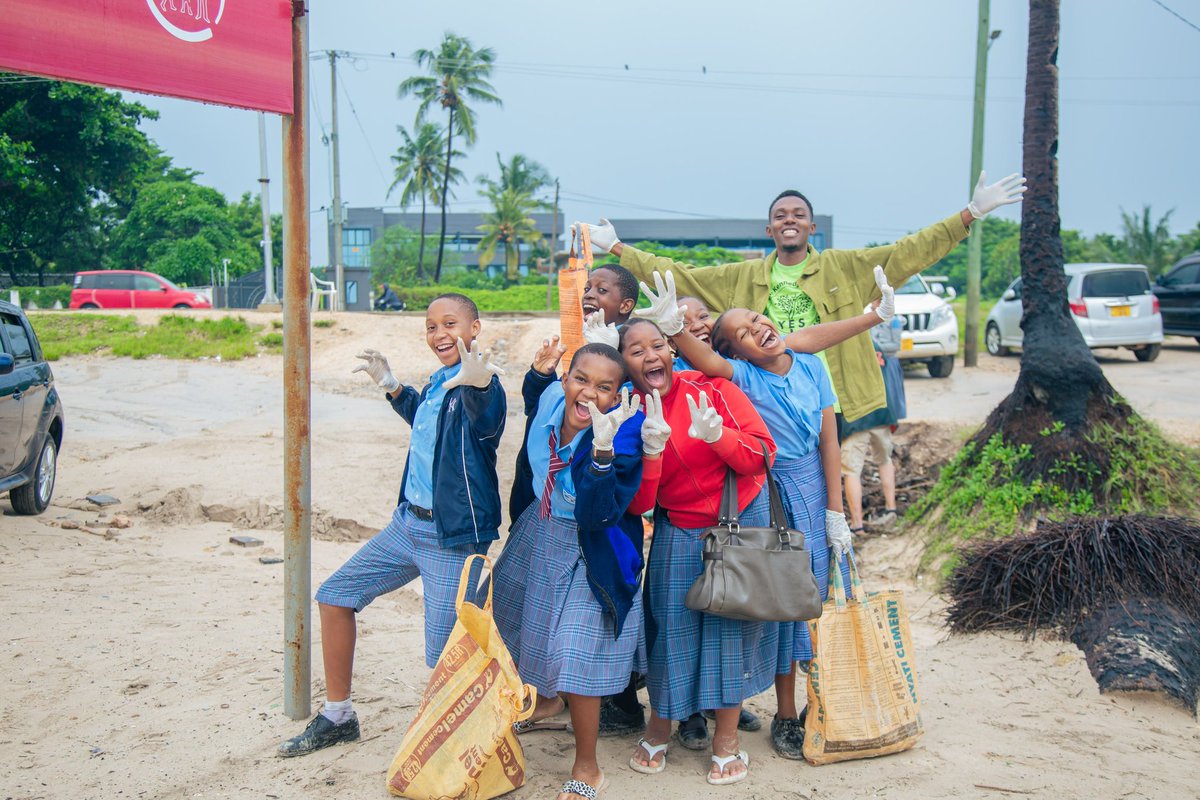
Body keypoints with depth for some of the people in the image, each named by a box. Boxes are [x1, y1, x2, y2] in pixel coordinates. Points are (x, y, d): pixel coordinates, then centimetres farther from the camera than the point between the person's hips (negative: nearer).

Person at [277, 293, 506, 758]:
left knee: (447, 657, -11)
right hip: (408, 522, 9)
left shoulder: (483, 384, -17)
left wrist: (479, 387, -65)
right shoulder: (438, 382, 8)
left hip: (453, 537, -9)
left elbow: (487, 421, -44)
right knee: (334, 596, 14)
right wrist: (393, 389, 23)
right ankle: (338, 717, 28)